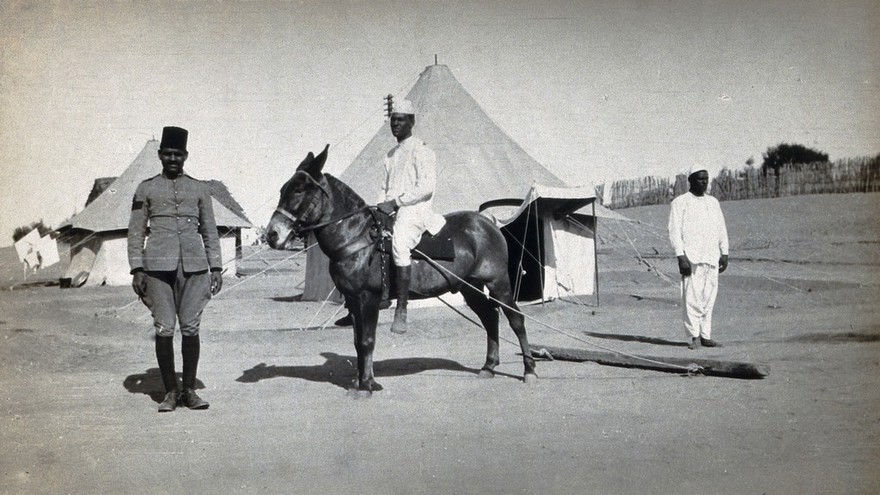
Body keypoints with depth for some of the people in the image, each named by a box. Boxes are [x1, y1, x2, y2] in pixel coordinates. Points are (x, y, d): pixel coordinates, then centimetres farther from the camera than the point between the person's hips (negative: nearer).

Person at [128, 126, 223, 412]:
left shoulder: (200, 189, 12)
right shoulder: (146, 189, 9)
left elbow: (210, 231, 13)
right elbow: (135, 232, 8)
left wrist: (216, 268, 6)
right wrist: (136, 270, -1)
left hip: (194, 266, 1)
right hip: (158, 266, -1)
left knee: (191, 328, 1)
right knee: (164, 329, -2)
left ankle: (189, 390, 12)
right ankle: (170, 392, 9)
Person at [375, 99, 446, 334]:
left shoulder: (420, 150, -3)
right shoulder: (390, 155, 22)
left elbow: (426, 187, -13)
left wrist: (396, 202, -17)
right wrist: (381, 205, 6)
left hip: (416, 210, -9)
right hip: (391, 211, 9)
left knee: (399, 242, -36)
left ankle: (401, 310, -34)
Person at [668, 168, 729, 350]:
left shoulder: (713, 202, 18)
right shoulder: (680, 203, 1)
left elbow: (721, 229, 22)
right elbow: (674, 231, -6)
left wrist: (724, 253, 14)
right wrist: (681, 257, -14)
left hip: (711, 256, 5)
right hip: (691, 257, -5)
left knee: (709, 297, 3)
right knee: (692, 297, -10)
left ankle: (705, 335, 8)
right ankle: (694, 336, -6)